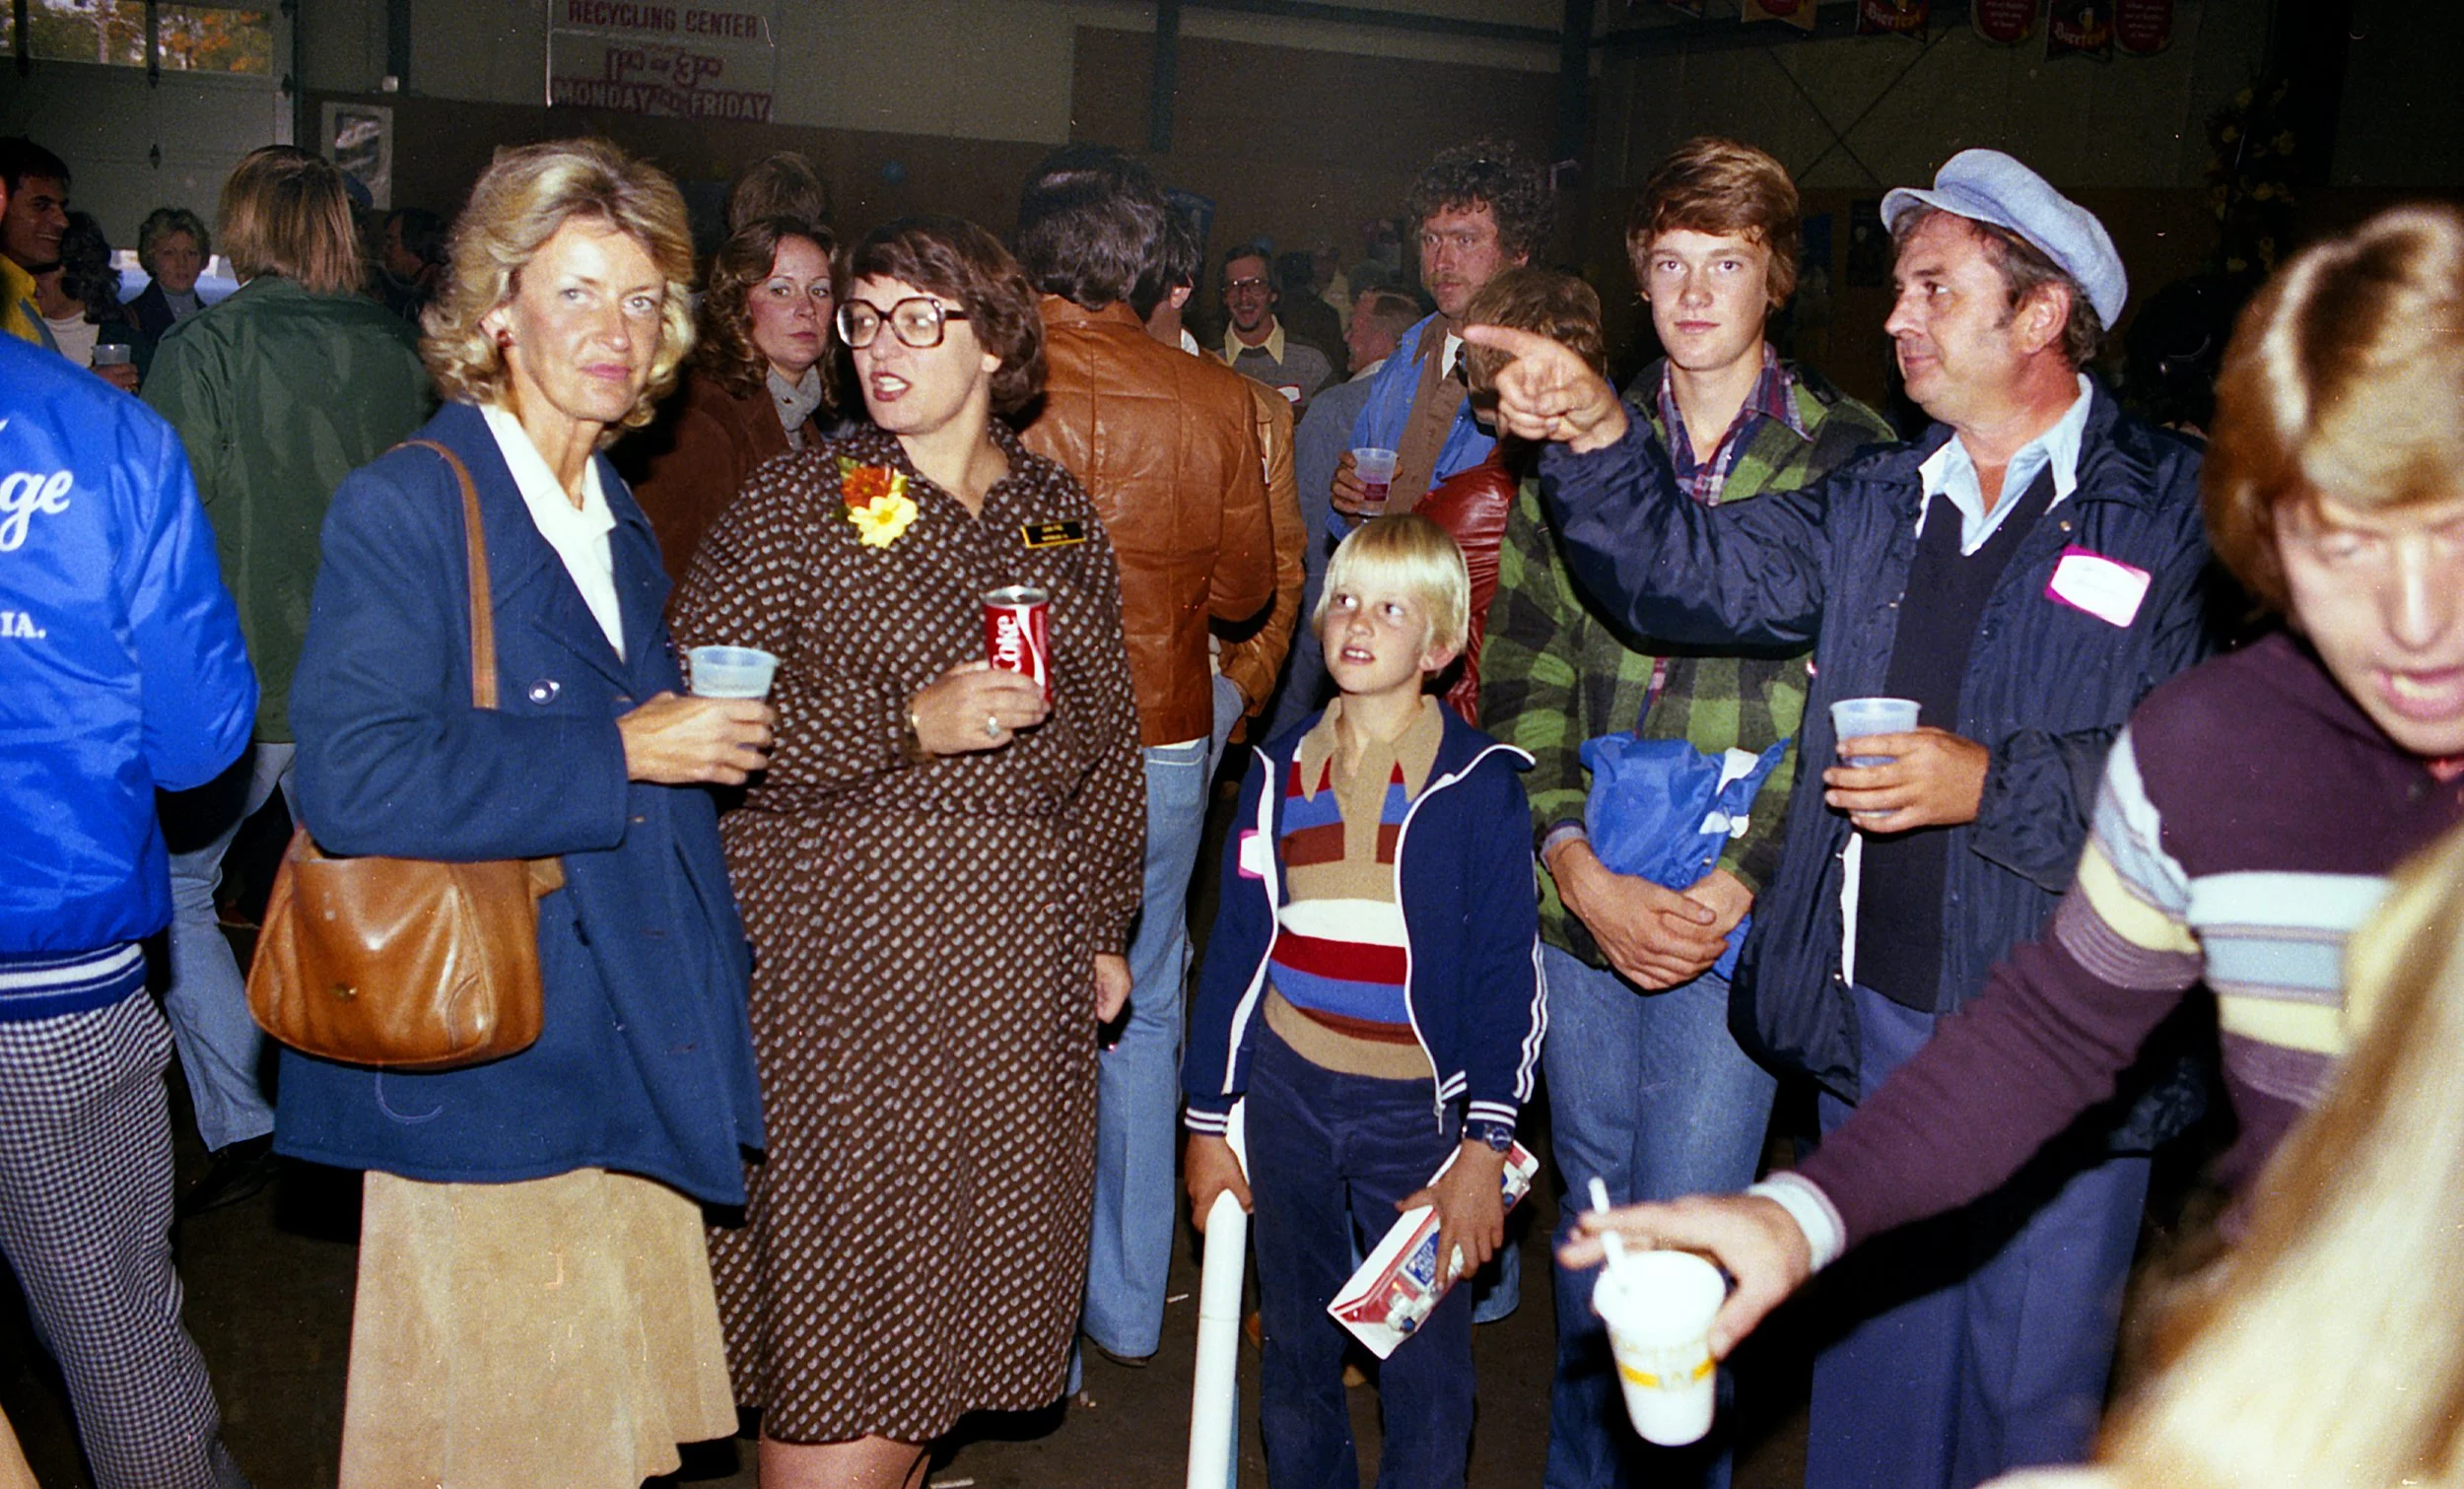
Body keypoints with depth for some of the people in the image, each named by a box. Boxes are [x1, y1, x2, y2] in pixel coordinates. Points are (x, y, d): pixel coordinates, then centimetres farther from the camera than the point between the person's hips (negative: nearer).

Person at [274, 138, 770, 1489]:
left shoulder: (617, 519, 14)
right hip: (483, 1075, -7)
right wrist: (619, 753, -23)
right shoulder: (404, 506, -12)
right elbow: (352, 782, -25)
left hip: (625, 1067, 7)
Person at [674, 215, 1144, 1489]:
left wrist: (1104, 926, 14)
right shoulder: (795, 500, -2)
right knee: (837, 1297, -2)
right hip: (839, 947, -4)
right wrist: (908, 724, -17)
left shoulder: (1060, 514, 10)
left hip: (1019, 950, 4)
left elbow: (1105, 738, 16)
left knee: (960, 1270, 12)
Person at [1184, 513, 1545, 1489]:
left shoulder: (1479, 783, -6)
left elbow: (1507, 975, -6)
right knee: (1295, 1348, 15)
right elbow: (1234, 950, 9)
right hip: (1286, 1090, 3)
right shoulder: (1280, 774, 4)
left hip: (1416, 1107, -3)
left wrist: (1485, 1146, -10)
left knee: (1426, 1364, 6)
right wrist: (1207, 1121, 9)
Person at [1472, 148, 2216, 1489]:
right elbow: (1689, 575, 3)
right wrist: (1595, 436, -11)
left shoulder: (2178, 512, -7)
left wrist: (1995, 782, -21)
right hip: (1871, 1025, 5)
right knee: (1870, 1377, 19)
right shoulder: (1873, 503, 11)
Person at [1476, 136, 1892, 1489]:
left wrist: (1734, 887, -14)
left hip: (1737, 920, -3)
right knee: (1590, 1228, 17)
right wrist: (1582, 873, -8)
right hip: (1578, 909, 3)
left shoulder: (1853, 459, -1)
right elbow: (1521, 680, 4)